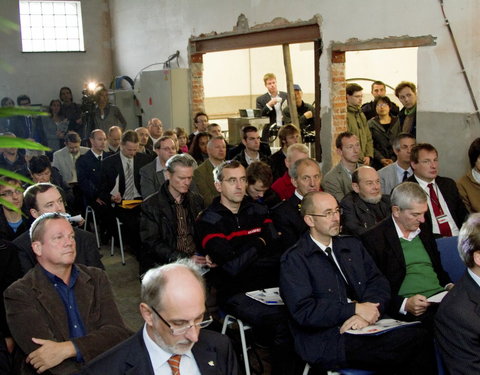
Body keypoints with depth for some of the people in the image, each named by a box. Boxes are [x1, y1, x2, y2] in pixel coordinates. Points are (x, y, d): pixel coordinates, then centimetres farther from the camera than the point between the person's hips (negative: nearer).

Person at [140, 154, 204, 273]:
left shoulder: (197, 200, 13)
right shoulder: (150, 205, -1)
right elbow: (152, 243, -7)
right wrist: (186, 259, -18)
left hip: (196, 258, 4)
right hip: (164, 264, -4)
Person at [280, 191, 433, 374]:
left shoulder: (352, 245, 18)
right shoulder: (294, 260, -2)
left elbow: (378, 282, 10)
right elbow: (303, 311, -12)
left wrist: (367, 313, -11)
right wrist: (355, 309, -13)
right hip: (326, 341, -6)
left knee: (419, 335, -23)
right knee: (412, 343, -25)